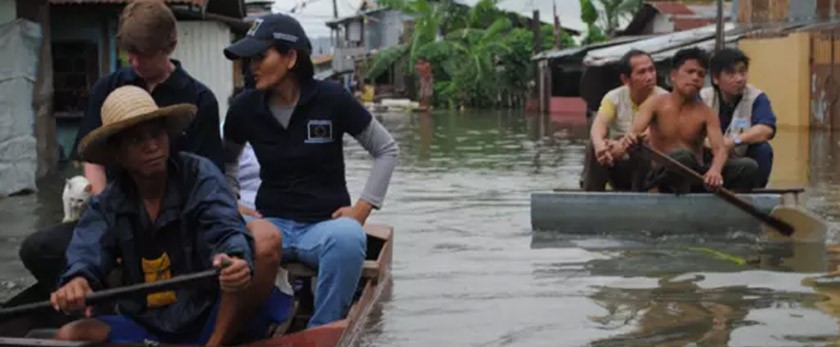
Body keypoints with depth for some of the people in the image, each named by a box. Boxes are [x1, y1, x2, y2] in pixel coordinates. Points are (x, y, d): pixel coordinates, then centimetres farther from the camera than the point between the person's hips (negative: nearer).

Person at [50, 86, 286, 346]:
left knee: (264, 235, -25)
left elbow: (225, 229, -22)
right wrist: (76, 281, -40)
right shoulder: (108, 204, 3)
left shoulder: (199, 175, -6)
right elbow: (87, 250, -13)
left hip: (212, 318, -3)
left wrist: (236, 259, -48)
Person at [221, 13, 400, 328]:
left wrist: (364, 207, -6)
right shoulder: (245, 107, 1)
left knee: (348, 238, -39)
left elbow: (387, 150, 3)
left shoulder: (332, 99, -8)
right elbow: (226, 161, 21)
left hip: (325, 225, -2)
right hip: (272, 223, 2)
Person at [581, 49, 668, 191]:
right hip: (617, 165, 2)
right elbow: (598, 125, -24)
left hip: (649, 169, -2)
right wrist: (599, 145, -49)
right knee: (594, 145, -25)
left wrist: (624, 145, -48)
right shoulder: (614, 97, -5)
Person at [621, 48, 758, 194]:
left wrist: (715, 170, -39)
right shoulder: (655, 105, -2)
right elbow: (635, 131, -19)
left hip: (696, 177, 3)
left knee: (748, 166, -17)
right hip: (663, 177, -3)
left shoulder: (707, 114, 2)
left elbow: (720, 149, -13)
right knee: (683, 155, -37)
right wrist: (630, 137, -48)